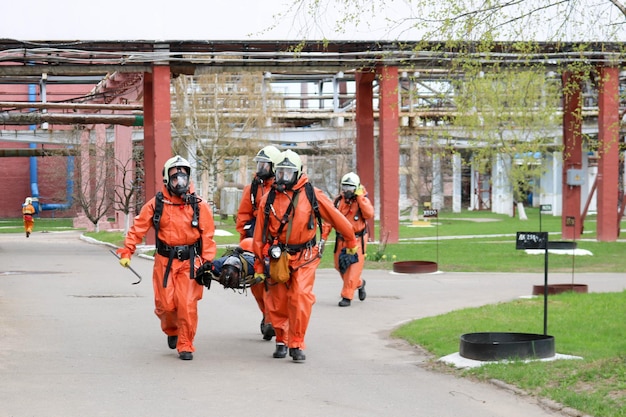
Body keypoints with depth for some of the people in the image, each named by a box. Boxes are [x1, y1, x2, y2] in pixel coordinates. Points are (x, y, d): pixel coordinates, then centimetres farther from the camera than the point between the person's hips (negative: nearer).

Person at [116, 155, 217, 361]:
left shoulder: (199, 206, 1)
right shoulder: (156, 204, 2)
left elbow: (208, 236, 1)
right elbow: (137, 229, 3)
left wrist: (208, 262, -6)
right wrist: (126, 252, -6)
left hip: (190, 262, -1)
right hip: (165, 261, 1)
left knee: (187, 305, -9)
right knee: (165, 304, 0)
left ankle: (185, 346, 5)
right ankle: (171, 331, 33)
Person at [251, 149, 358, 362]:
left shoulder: (312, 195, -5)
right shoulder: (269, 199, 1)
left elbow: (336, 218, 7)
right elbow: (259, 234, 5)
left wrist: (351, 242, 17)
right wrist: (258, 265, 5)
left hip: (304, 257, -2)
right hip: (278, 257, 2)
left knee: (301, 298, -16)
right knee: (277, 302, 6)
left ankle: (297, 344, -9)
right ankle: (281, 340, 27)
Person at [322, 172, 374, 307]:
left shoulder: (362, 200, -7)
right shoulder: (338, 200, 4)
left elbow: (369, 214, -26)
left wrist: (360, 197, -25)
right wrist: (324, 235, -1)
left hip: (357, 240, -5)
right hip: (341, 239, 5)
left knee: (353, 268, -9)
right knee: (340, 266, 11)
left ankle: (347, 296, -4)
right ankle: (359, 283, 36)